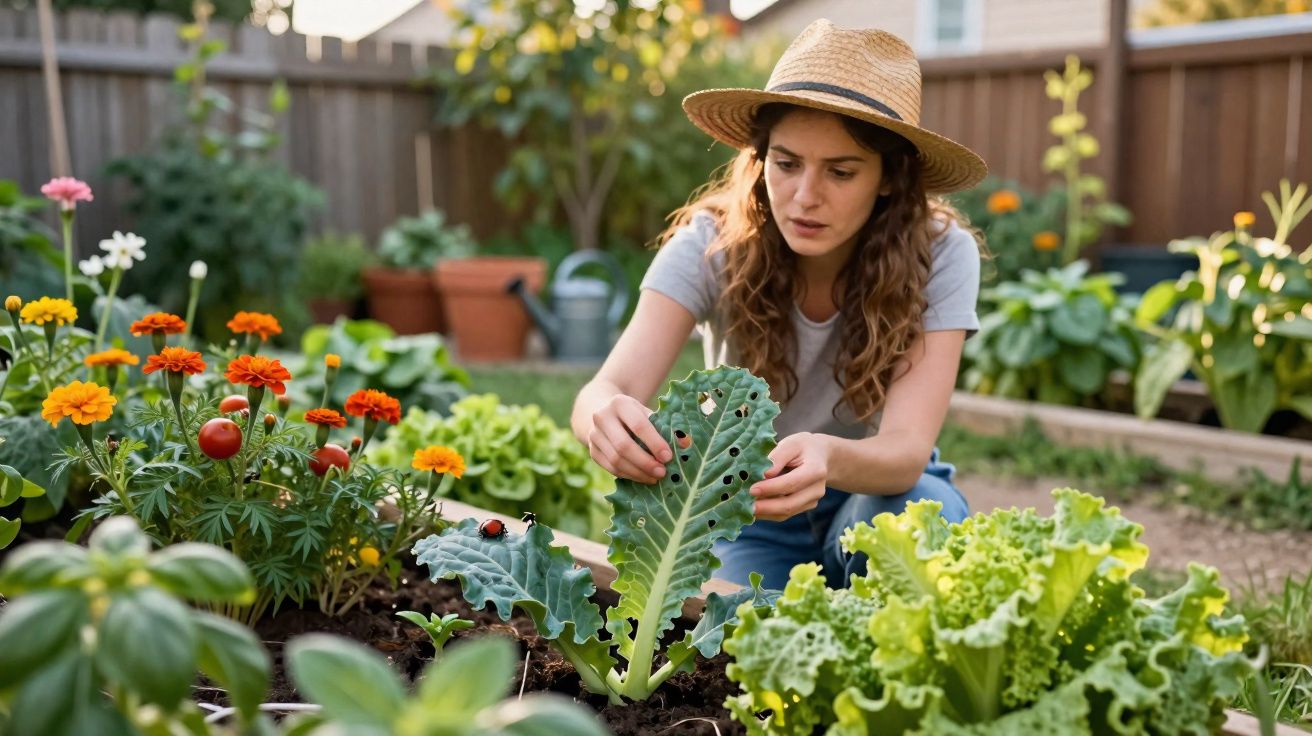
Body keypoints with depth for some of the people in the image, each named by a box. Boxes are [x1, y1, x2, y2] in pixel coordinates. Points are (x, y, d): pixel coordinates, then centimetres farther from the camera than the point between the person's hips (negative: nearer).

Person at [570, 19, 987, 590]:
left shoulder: (940, 255, -22)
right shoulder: (711, 244, -21)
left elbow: (906, 450, -31)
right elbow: (603, 391, -32)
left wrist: (828, 458, -55)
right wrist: (609, 417, -57)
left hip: (880, 495, 1)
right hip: (745, 507, 0)